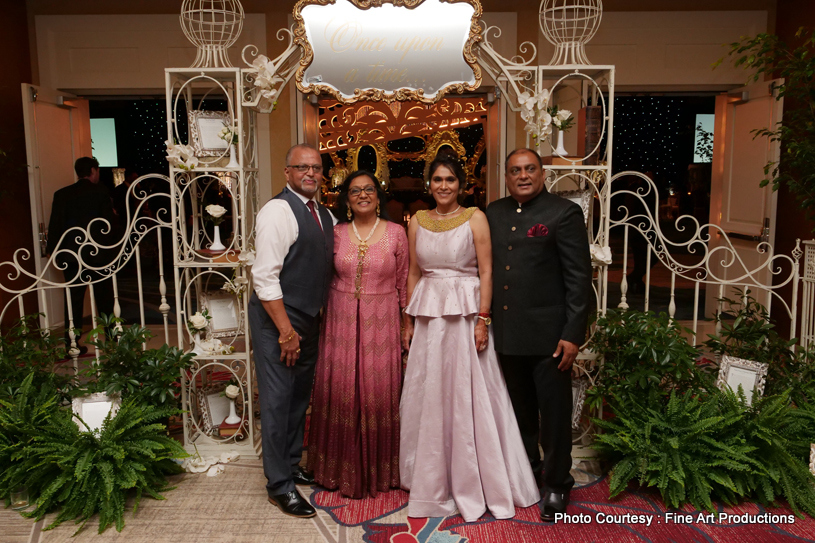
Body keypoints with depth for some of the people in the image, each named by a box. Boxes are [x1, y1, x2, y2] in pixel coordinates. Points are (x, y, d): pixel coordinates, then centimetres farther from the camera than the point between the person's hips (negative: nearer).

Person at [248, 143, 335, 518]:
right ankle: (279, 485, 13)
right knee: (277, 400, 0)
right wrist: (286, 330, -21)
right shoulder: (278, 211, -15)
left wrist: (317, 319, 11)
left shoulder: (325, 215, 11)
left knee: (300, 395, 18)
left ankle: (291, 465, 36)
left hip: (310, 319, 8)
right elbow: (265, 276, -20)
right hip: (277, 319, -8)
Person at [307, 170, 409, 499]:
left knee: (379, 393, 4)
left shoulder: (396, 233, 0)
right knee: (339, 392, 5)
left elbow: (403, 283, 3)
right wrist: (325, 321, 6)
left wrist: (406, 327, 2)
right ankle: (343, 469, 24)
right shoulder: (336, 233, 4)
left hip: (381, 324, -1)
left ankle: (380, 471, 23)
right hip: (341, 322, 2)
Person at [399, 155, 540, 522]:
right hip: (428, 316, 4)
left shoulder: (475, 218, -2)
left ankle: (474, 481, 20)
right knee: (428, 397, 10)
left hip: (465, 314, -4)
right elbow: (413, 274, 12)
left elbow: (486, 272, -5)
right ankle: (433, 480, 29)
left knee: (469, 395, 2)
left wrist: (483, 320, -12)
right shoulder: (418, 221, 9)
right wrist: (409, 321, 9)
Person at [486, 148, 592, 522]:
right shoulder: (494, 212, 9)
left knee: (554, 413, 7)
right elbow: (488, 267, 11)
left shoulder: (564, 213, -7)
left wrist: (572, 335, -14)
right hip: (507, 333, 5)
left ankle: (556, 484, 26)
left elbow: (579, 278, -10)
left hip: (548, 335, -5)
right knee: (520, 411, 19)